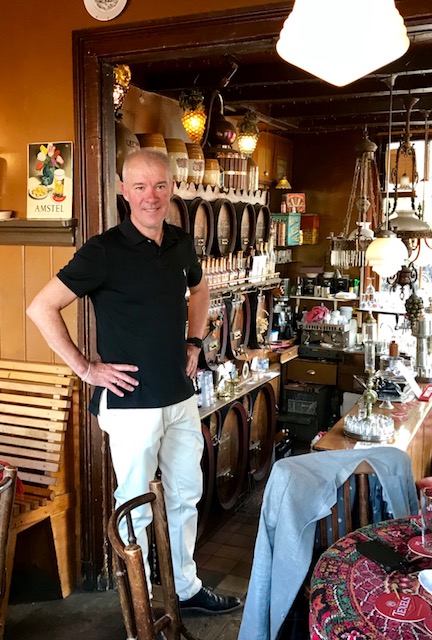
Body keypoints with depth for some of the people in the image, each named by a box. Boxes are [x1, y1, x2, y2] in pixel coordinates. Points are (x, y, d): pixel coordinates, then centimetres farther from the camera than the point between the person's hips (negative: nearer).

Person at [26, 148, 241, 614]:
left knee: (186, 496, 18)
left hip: (181, 396, 7)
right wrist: (86, 369, -14)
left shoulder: (181, 244, 5)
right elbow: (41, 309, -14)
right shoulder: (104, 251, -14)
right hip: (132, 400, -6)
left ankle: (186, 587, 38)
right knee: (137, 505, 8)